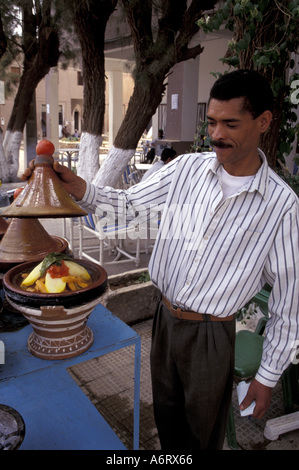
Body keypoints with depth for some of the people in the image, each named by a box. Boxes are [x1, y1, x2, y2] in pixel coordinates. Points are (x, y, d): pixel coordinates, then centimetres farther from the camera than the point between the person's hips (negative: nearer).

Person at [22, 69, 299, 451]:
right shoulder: (187, 168, -6)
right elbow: (129, 201, 3)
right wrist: (79, 187, -16)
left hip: (212, 334, -3)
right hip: (165, 318, 4)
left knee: (204, 430, 21)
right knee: (166, 414, 26)